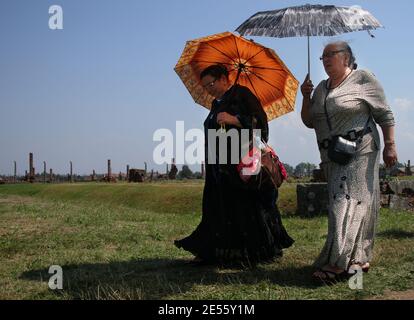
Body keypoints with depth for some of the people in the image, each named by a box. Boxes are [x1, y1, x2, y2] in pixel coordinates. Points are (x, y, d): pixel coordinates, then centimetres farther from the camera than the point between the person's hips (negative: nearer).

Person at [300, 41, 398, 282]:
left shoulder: (363, 79, -3)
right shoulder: (321, 88, 16)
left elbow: (385, 115, -4)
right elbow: (309, 122, 16)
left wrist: (390, 145, -11)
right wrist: (306, 97, 2)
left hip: (359, 154, -6)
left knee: (350, 203, -10)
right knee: (343, 204, 7)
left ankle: (342, 263, -12)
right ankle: (358, 259, 16)